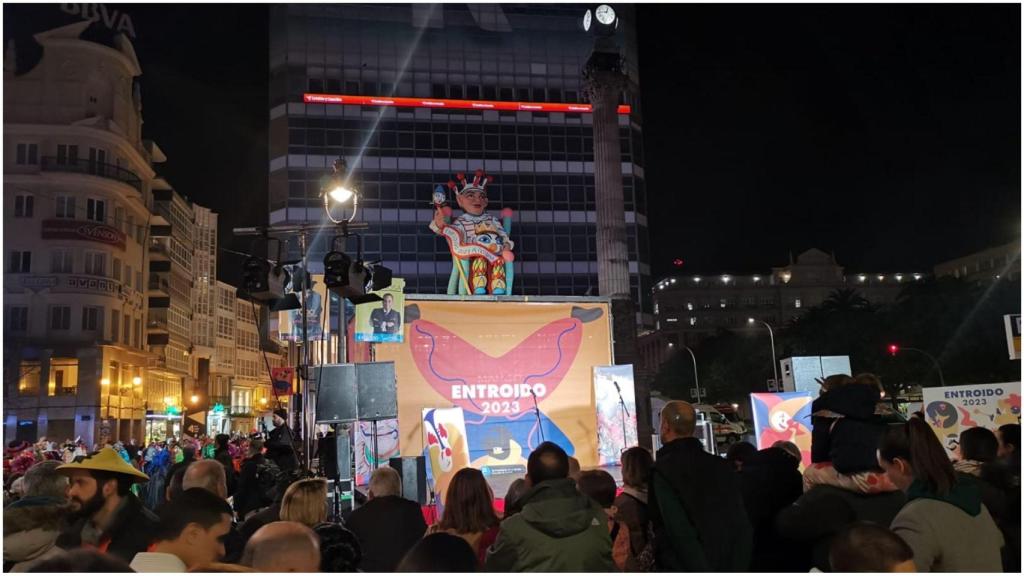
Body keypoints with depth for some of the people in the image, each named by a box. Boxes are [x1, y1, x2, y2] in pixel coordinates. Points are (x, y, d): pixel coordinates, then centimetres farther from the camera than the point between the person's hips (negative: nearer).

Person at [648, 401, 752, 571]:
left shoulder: (663, 470, -14)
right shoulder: (721, 466, 5)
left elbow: (681, 534, -19)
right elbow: (742, 526, 6)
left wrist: (702, 569, -12)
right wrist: (738, 566, 8)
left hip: (688, 566, -6)